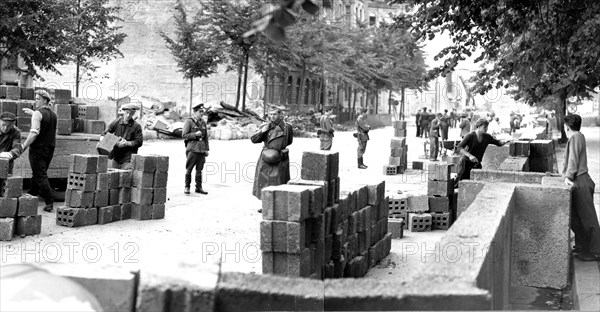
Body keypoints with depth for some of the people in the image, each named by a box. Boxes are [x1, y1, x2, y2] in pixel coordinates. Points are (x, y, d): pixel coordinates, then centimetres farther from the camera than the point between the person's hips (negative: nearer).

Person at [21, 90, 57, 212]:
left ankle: (49, 202, -8)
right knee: (39, 173, 20)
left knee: (40, 176, -4)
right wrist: (32, 112, 31)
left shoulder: (38, 113, -14)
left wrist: (24, 146, -17)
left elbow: (34, 133, -23)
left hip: (38, 148, -7)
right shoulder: (53, 115, 9)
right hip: (50, 149, 7)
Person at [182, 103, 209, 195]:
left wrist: (207, 149, 9)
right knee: (189, 168, -1)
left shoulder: (203, 122, 13)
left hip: (201, 148, 5)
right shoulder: (189, 121, -3)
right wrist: (195, 134, -17)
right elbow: (184, 135, -7)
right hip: (192, 148, -5)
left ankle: (199, 187, 11)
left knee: (199, 169, 6)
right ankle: (187, 187, 8)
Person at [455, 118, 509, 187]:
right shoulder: (470, 136, -14)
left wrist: (504, 141, -14)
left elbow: (498, 143, 9)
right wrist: (469, 156, -33)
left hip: (476, 163, 5)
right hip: (466, 162, -5)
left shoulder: (487, 137, 1)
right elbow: (460, 147, -20)